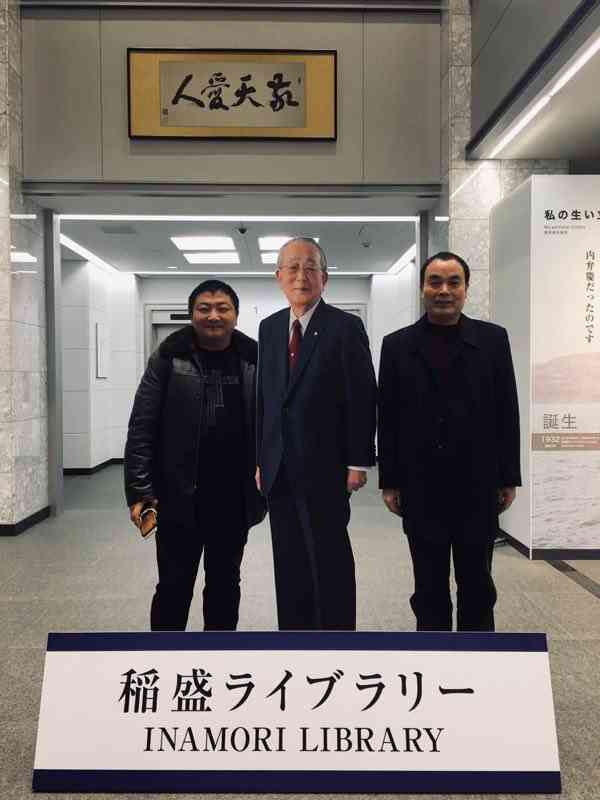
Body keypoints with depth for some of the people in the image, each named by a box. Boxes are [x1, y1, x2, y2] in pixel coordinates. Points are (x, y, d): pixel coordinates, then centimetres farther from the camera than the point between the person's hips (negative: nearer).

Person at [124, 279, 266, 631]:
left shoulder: (254, 360, 1)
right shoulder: (168, 358, -3)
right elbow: (142, 429, -5)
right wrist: (140, 490, -9)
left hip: (234, 498, 2)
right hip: (179, 496, -2)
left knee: (225, 583, 16)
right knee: (174, 585, 8)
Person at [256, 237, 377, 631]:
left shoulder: (346, 327, -6)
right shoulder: (269, 327, 11)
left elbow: (363, 398, -8)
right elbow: (263, 397, 12)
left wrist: (358, 462, -10)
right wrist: (260, 458, 10)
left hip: (325, 466, -5)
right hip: (279, 468, 5)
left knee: (330, 559, 5)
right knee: (289, 561, 14)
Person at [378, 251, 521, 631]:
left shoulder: (493, 339, 2)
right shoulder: (397, 345, 3)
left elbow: (507, 413, 2)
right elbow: (387, 419, 2)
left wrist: (509, 479, 1)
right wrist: (390, 482, 1)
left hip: (477, 488, 0)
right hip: (421, 490, 0)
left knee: (477, 585, 13)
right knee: (429, 589, 12)